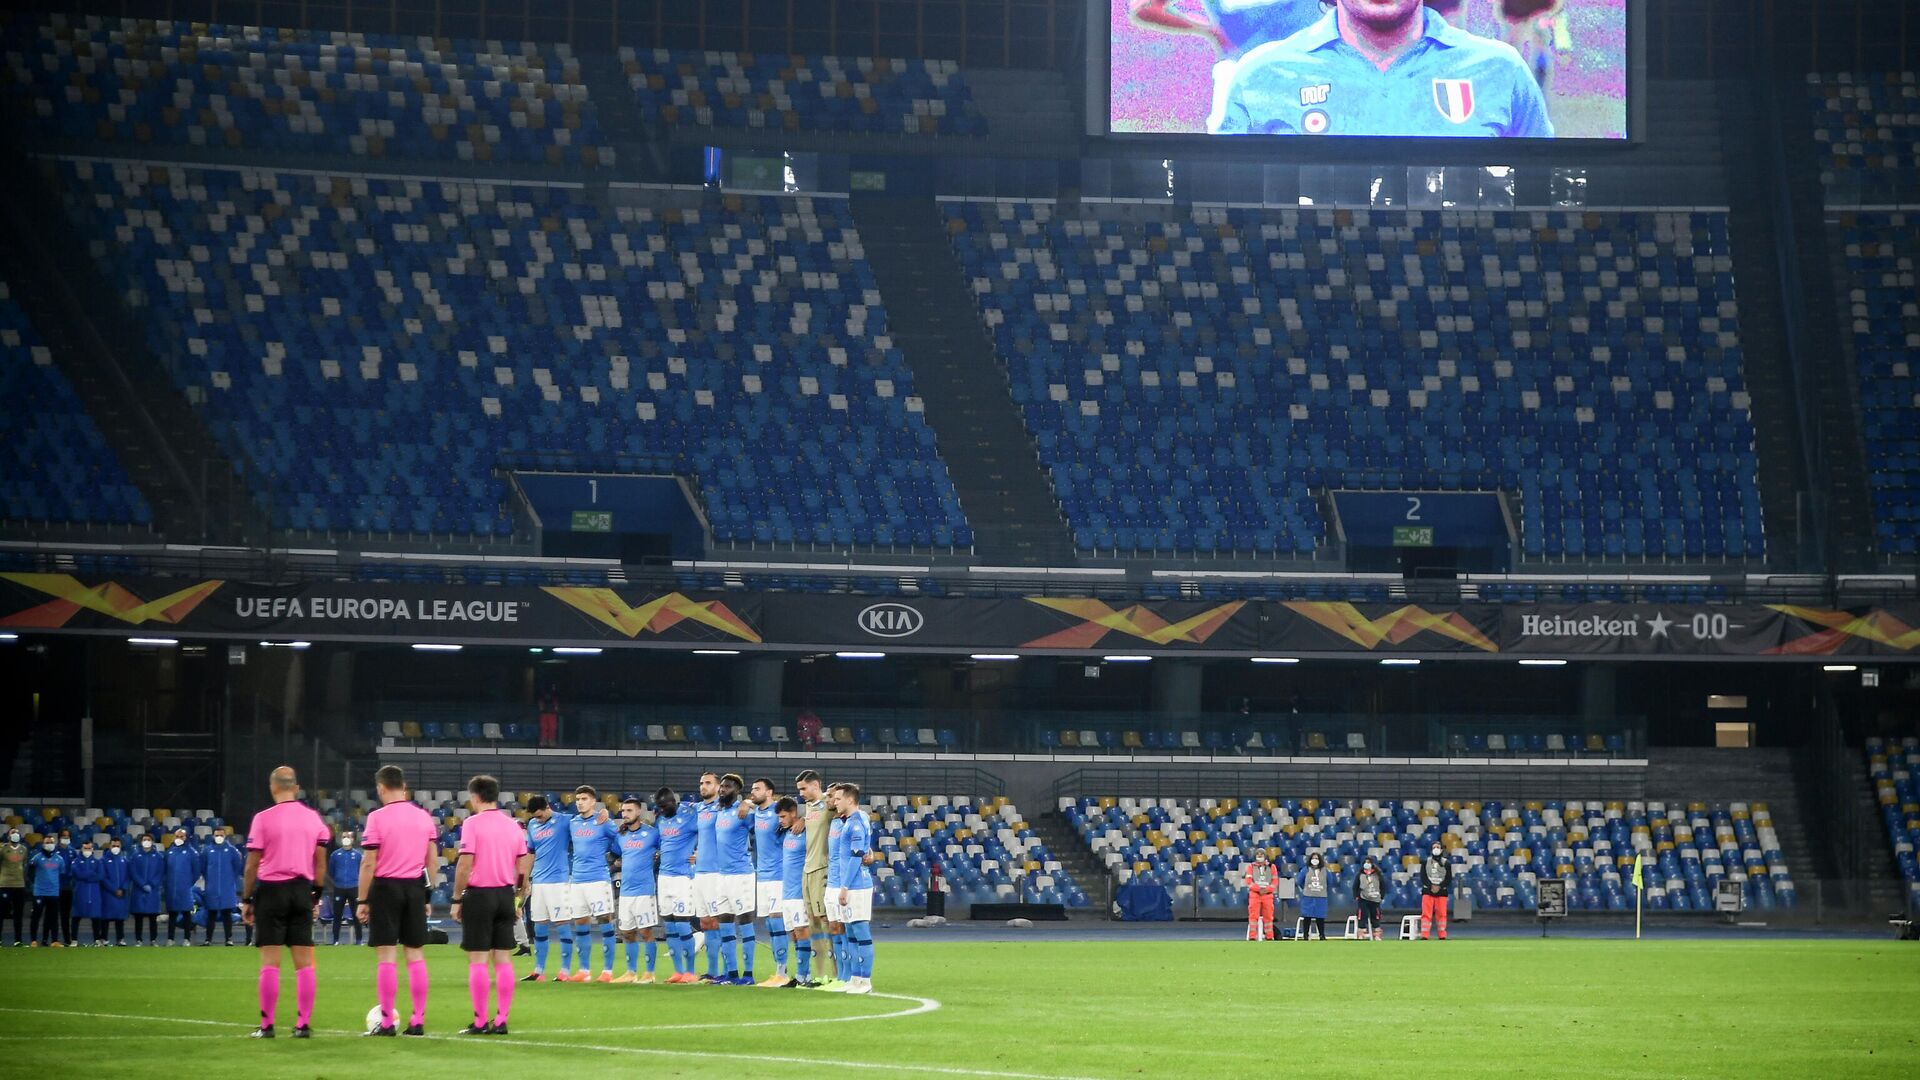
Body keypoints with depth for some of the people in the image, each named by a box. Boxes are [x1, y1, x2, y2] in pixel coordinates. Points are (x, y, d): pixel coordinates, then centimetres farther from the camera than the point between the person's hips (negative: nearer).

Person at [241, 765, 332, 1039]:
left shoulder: (263, 819, -7)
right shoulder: (313, 818, 5)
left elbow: (252, 865, -6)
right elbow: (321, 862, 9)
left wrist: (246, 900, 2)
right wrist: (316, 895, 18)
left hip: (271, 890, -3)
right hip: (302, 891, 3)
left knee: (270, 961, -1)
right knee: (304, 961, 5)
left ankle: (267, 1025, -1)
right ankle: (304, 1024, 5)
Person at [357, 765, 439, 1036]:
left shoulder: (377, 818, -8)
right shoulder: (424, 817, 6)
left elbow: (368, 863, -10)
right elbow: (433, 861, 9)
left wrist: (362, 900, -5)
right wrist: (428, 895, 17)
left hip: (386, 887, -4)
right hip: (415, 888, 4)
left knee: (386, 956, -1)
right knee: (416, 955, 7)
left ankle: (387, 1023, 0)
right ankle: (418, 1021, 7)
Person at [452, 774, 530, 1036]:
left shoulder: (472, 823, -9)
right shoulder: (513, 825, 7)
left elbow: (465, 865, -13)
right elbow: (524, 867, 8)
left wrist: (457, 899, -6)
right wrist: (519, 897, 17)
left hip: (479, 894, -5)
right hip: (505, 894, 5)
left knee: (478, 960, -2)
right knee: (503, 959, 7)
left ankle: (480, 1022, -3)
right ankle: (501, 1021, 6)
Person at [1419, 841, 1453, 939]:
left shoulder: (1446, 863, 7)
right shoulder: (1425, 862, 8)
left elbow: (1449, 879, 3)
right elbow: (1423, 877, 2)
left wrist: (1439, 886, -11)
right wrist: (1431, 886, -12)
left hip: (1441, 891, 0)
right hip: (1427, 890, 0)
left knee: (1441, 914, 0)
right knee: (1426, 913, -9)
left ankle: (1442, 935, 7)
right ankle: (1424, 935, -11)